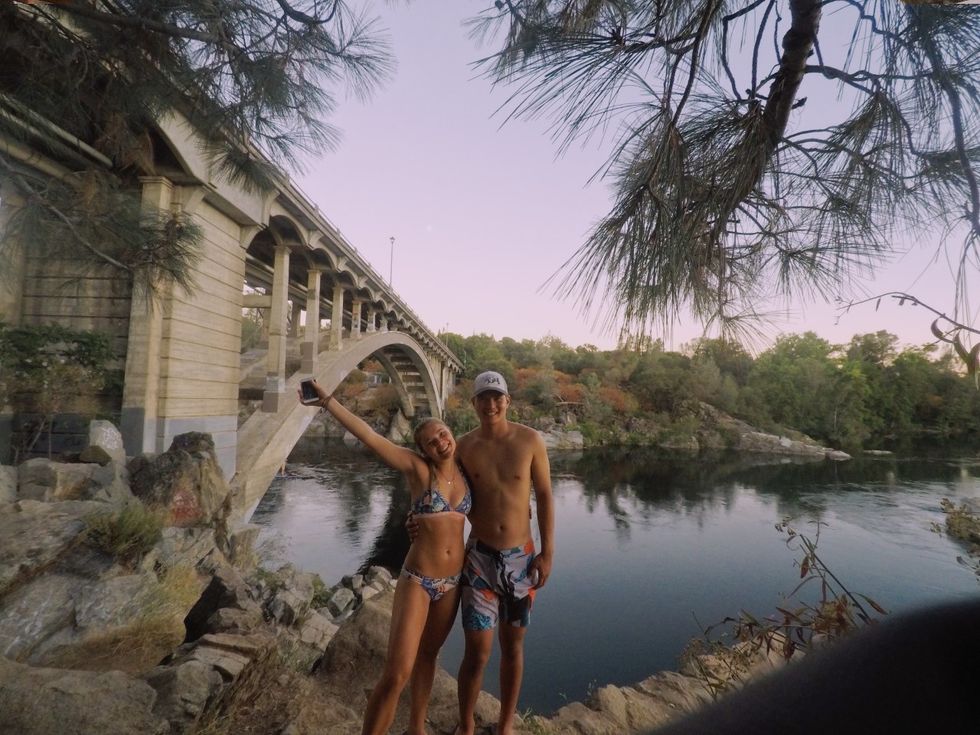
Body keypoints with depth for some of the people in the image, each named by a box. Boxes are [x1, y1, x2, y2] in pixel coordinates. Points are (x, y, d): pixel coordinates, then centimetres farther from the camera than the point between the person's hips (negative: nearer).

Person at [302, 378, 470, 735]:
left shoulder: (464, 472, -1)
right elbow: (368, 436, -22)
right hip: (418, 580, -4)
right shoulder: (417, 468, -14)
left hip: (452, 582, 5)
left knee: (427, 655, 22)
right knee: (397, 673, -7)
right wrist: (328, 400, -26)